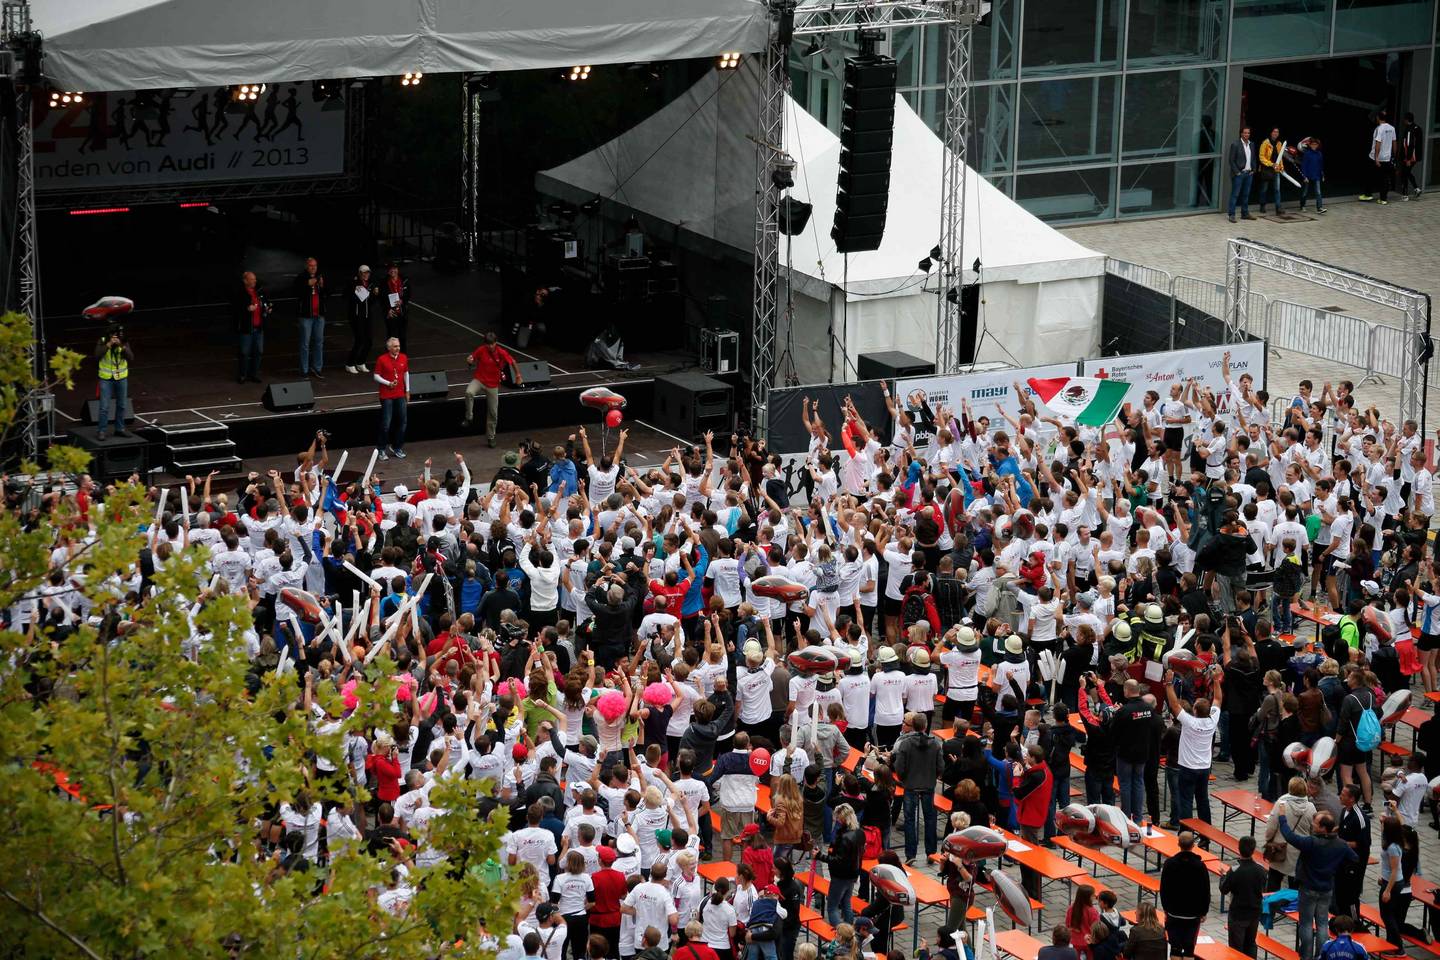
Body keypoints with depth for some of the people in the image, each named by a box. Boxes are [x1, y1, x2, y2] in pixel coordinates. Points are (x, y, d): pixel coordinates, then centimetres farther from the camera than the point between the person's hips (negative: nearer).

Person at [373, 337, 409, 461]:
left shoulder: (403, 358, 3)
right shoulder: (382, 359, -10)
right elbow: (376, 376, -5)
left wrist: (407, 391, 15)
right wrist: (388, 383, -18)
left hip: (400, 395, 5)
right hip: (387, 396, -5)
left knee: (402, 422, 6)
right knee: (386, 423, -5)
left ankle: (397, 447, 21)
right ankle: (381, 449, 7)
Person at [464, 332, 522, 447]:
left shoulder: (501, 353, -12)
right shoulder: (480, 350, -11)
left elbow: (513, 362, 4)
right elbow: (474, 362, 4)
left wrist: (518, 376, 3)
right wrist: (470, 361, -20)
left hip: (493, 385, 1)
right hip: (479, 380, -1)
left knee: (493, 413, 7)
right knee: (469, 393, -35)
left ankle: (490, 437, 24)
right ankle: (469, 418, -17)